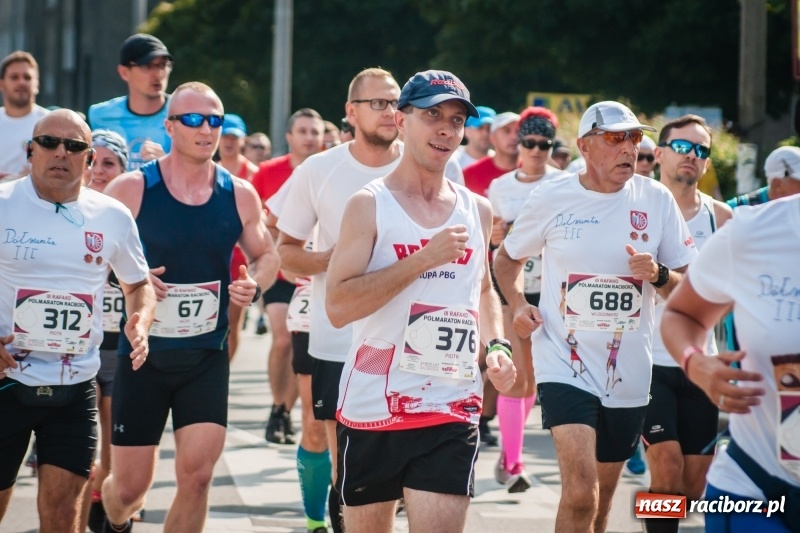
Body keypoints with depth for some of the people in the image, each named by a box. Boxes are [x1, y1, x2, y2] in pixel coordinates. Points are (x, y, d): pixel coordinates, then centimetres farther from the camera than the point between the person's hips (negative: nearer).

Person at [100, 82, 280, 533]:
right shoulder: (132, 189, -8)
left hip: (207, 358, 2)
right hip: (143, 354, -2)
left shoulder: (239, 195, 1)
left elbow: (266, 254, 14)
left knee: (197, 475, -11)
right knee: (131, 486, 5)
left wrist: (254, 283, -8)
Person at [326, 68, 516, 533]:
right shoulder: (370, 205, -4)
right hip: (373, 406, -2)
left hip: (451, 410, 2)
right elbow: (338, 305, -15)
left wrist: (497, 345, 8)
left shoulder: (477, 211, 10)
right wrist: (424, 258, -19)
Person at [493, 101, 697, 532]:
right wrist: (517, 305, -5)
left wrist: (658, 275, -16)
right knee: (581, 496, -21)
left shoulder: (656, 200, -1)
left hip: (628, 375, 3)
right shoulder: (550, 198, -4)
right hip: (565, 365, -3)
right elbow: (506, 257, 12)